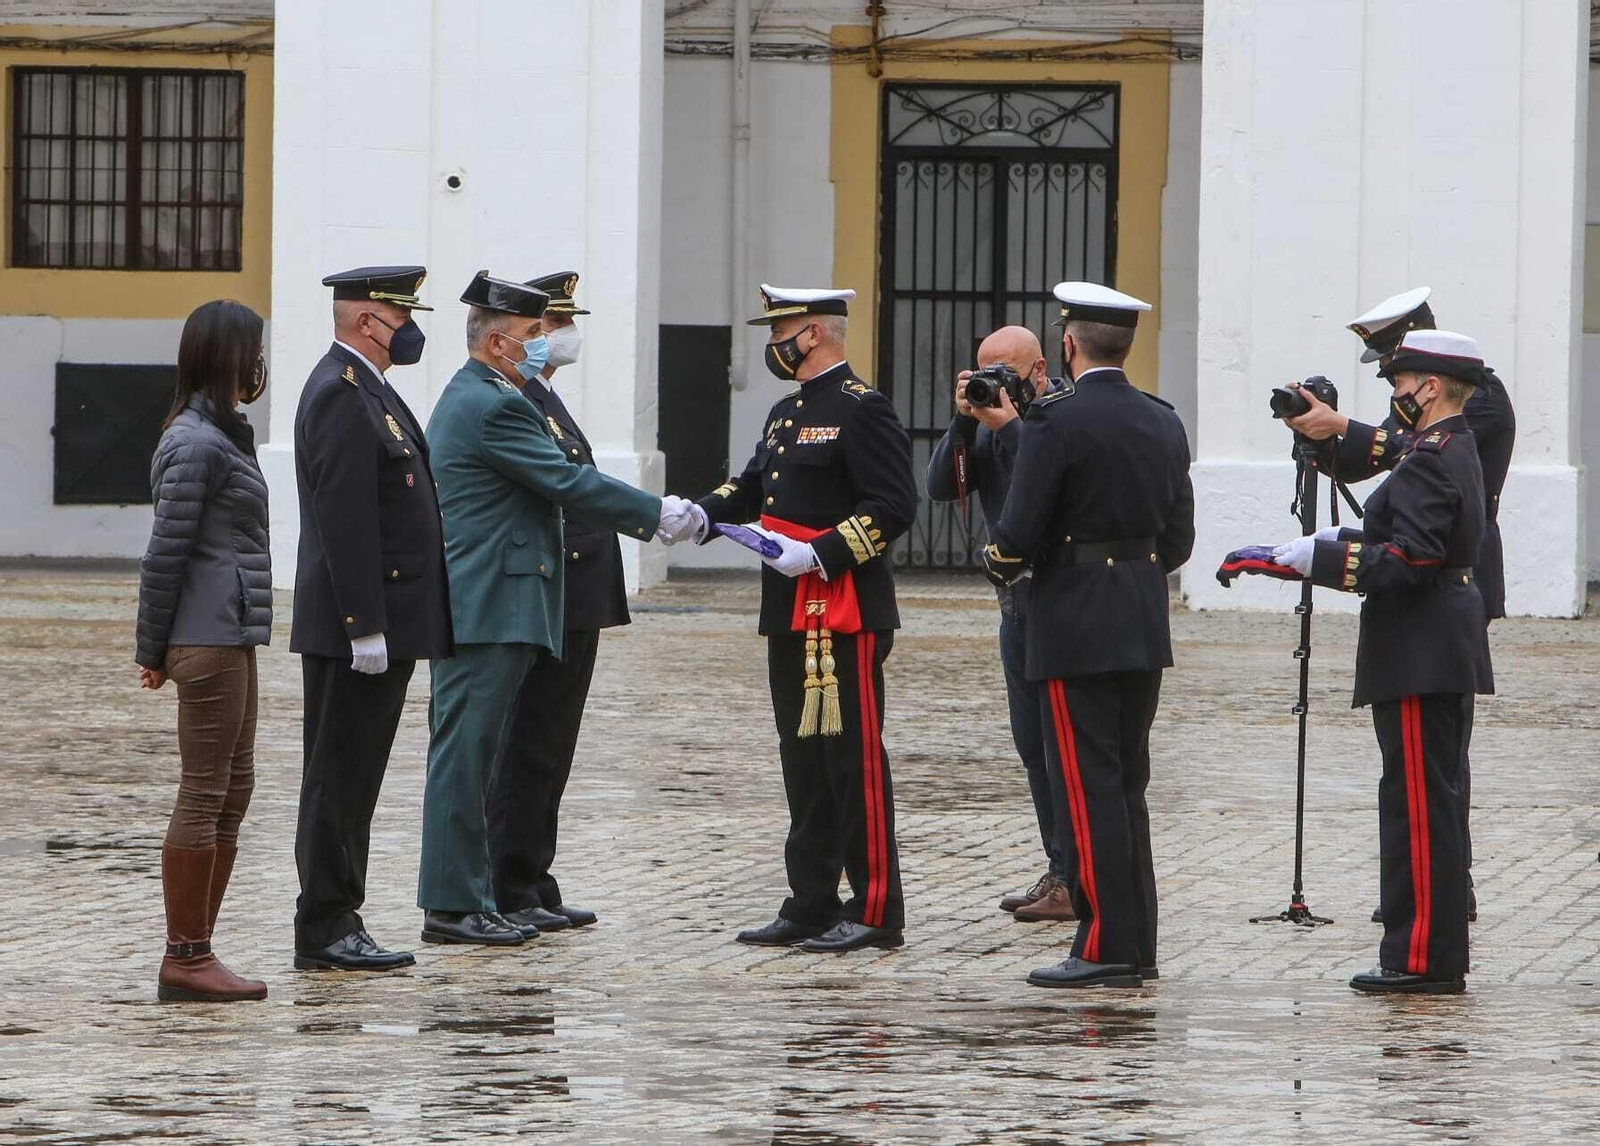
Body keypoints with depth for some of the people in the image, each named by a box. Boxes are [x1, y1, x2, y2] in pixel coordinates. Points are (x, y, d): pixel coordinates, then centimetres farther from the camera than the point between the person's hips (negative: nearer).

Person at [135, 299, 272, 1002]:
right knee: (204, 796, -6)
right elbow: (166, 551, -14)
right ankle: (184, 962, -3)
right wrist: (154, 649, -9)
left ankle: (194, 954, 15)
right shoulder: (198, 444, -14)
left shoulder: (219, 437, 17)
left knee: (233, 792, 11)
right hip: (210, 637, -10)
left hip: (229, 638, 10)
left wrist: (155, 649, 17)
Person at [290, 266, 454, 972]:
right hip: (359, 621, -10)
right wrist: (365, 627, -23)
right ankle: (324, 935, -4)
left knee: (351, 780, 12)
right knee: (340, 776, -6)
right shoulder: (342, 394, -15)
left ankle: (339, 925, 15)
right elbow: (345, 519, -21)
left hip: (382, 621, 10)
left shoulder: (367, 390, 18)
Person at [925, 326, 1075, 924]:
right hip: (1018, 598, 8)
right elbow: (941, 487, 2)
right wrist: (964, 422, -11)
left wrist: (1011, 425, -23)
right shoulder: (988, 419, 9)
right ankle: (1059, 870, 19)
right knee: (1032, 741, 11)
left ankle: (1075, 881, -6)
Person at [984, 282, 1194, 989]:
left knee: (1087, 789, -4)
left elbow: (1020, 532, -15)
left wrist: (998, 562, 6)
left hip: (1076, 629, -7)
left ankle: (1106, 949, -6)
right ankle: (1138, 947, 13)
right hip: (1146, 628, 7)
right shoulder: (1163, 423, 9)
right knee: (1127, 785, 13)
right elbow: (1179, 538, 12)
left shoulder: (1055, 421, -13)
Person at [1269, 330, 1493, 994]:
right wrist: (1346, 539, 17)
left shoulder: (1428, 460, -17)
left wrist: (1322, 557, -19)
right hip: (1449, 656, 10)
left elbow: (1410, 561, -23)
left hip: (1420, 659, -10)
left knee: (1420, 805, -8)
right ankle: (1437, 956, 18)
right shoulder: (1459, 452, 14)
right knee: (1435, 804, 14)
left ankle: (1423, 958, -7)